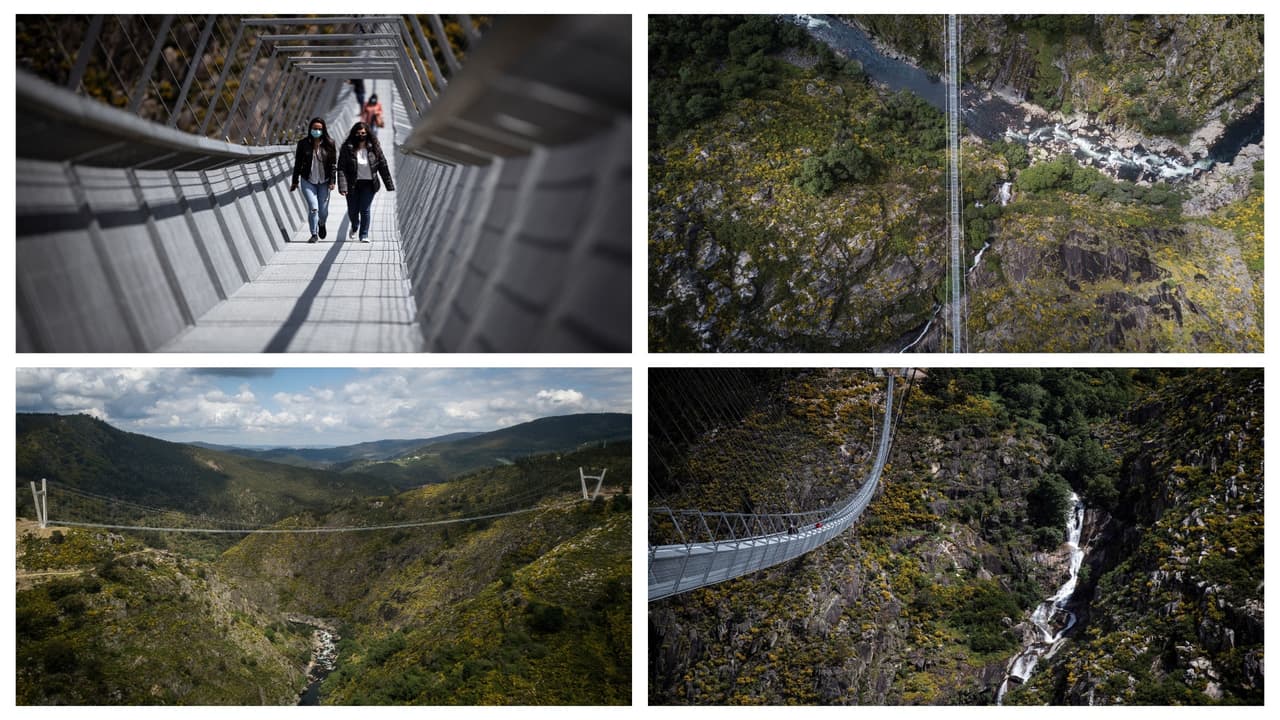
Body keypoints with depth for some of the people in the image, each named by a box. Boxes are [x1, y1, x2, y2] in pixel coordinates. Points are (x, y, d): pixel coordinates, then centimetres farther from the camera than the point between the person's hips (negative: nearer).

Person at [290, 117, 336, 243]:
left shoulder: (329, 144, -2)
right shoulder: (303, 143, -2)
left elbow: (333, 164, -1)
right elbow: (298, 163, 4)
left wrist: (331, 181, -7)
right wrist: (294, 182, 5)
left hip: (324, 182, 1)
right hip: (308, 181, -1)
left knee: (323, 211, 4)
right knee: (313, 208, -13)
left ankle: (321, 224, 39)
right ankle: (314, 234, 2)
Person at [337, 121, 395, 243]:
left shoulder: (374, 148, -3)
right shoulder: (347, 148, -8)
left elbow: (383, 166, 2)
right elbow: (341, 168, -11)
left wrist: (389, 185, 1)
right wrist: (342, 187, -21)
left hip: (368, 184, 0)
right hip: (353, 184, 0)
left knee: (365, 210, -7)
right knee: (352, 211, 11)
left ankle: (364, 235, 6)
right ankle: (354, 227, 43)